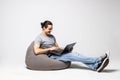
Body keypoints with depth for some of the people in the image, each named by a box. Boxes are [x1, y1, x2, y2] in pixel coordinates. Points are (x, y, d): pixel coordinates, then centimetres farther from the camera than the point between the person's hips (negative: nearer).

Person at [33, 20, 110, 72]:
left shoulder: (52, 36, 17)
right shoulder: (39, 38, -6)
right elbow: (36, 51, -19)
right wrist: (49, 49, -20)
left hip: (57, 54, 8)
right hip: (51, 57, -7)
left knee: (75, 54, -17)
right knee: (71, 55, -25)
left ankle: (96, 66, -34)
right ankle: (99, 60, -32)